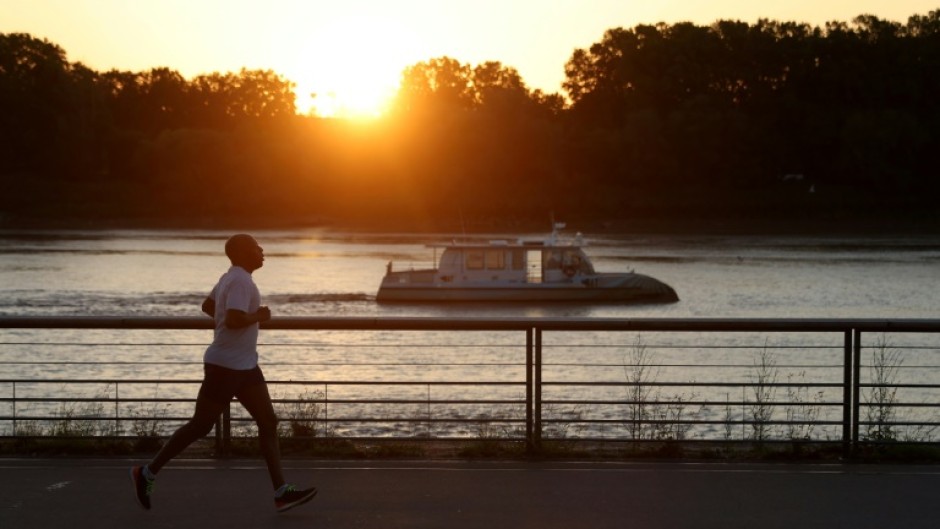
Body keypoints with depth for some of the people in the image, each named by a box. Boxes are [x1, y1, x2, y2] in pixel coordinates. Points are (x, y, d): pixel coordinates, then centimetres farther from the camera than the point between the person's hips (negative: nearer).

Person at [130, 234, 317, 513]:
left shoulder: (231, 278, 13)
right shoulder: (241, 281, -18)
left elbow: (207, 306, 26)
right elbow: (234, 320, -31)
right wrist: (258, 316, -14)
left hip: (245, 365, 10)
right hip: (225, 366, -10)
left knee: (268, 422, 3)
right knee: (200, 426, -1)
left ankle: (281, 492, 0)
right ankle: (147, 473, 13)